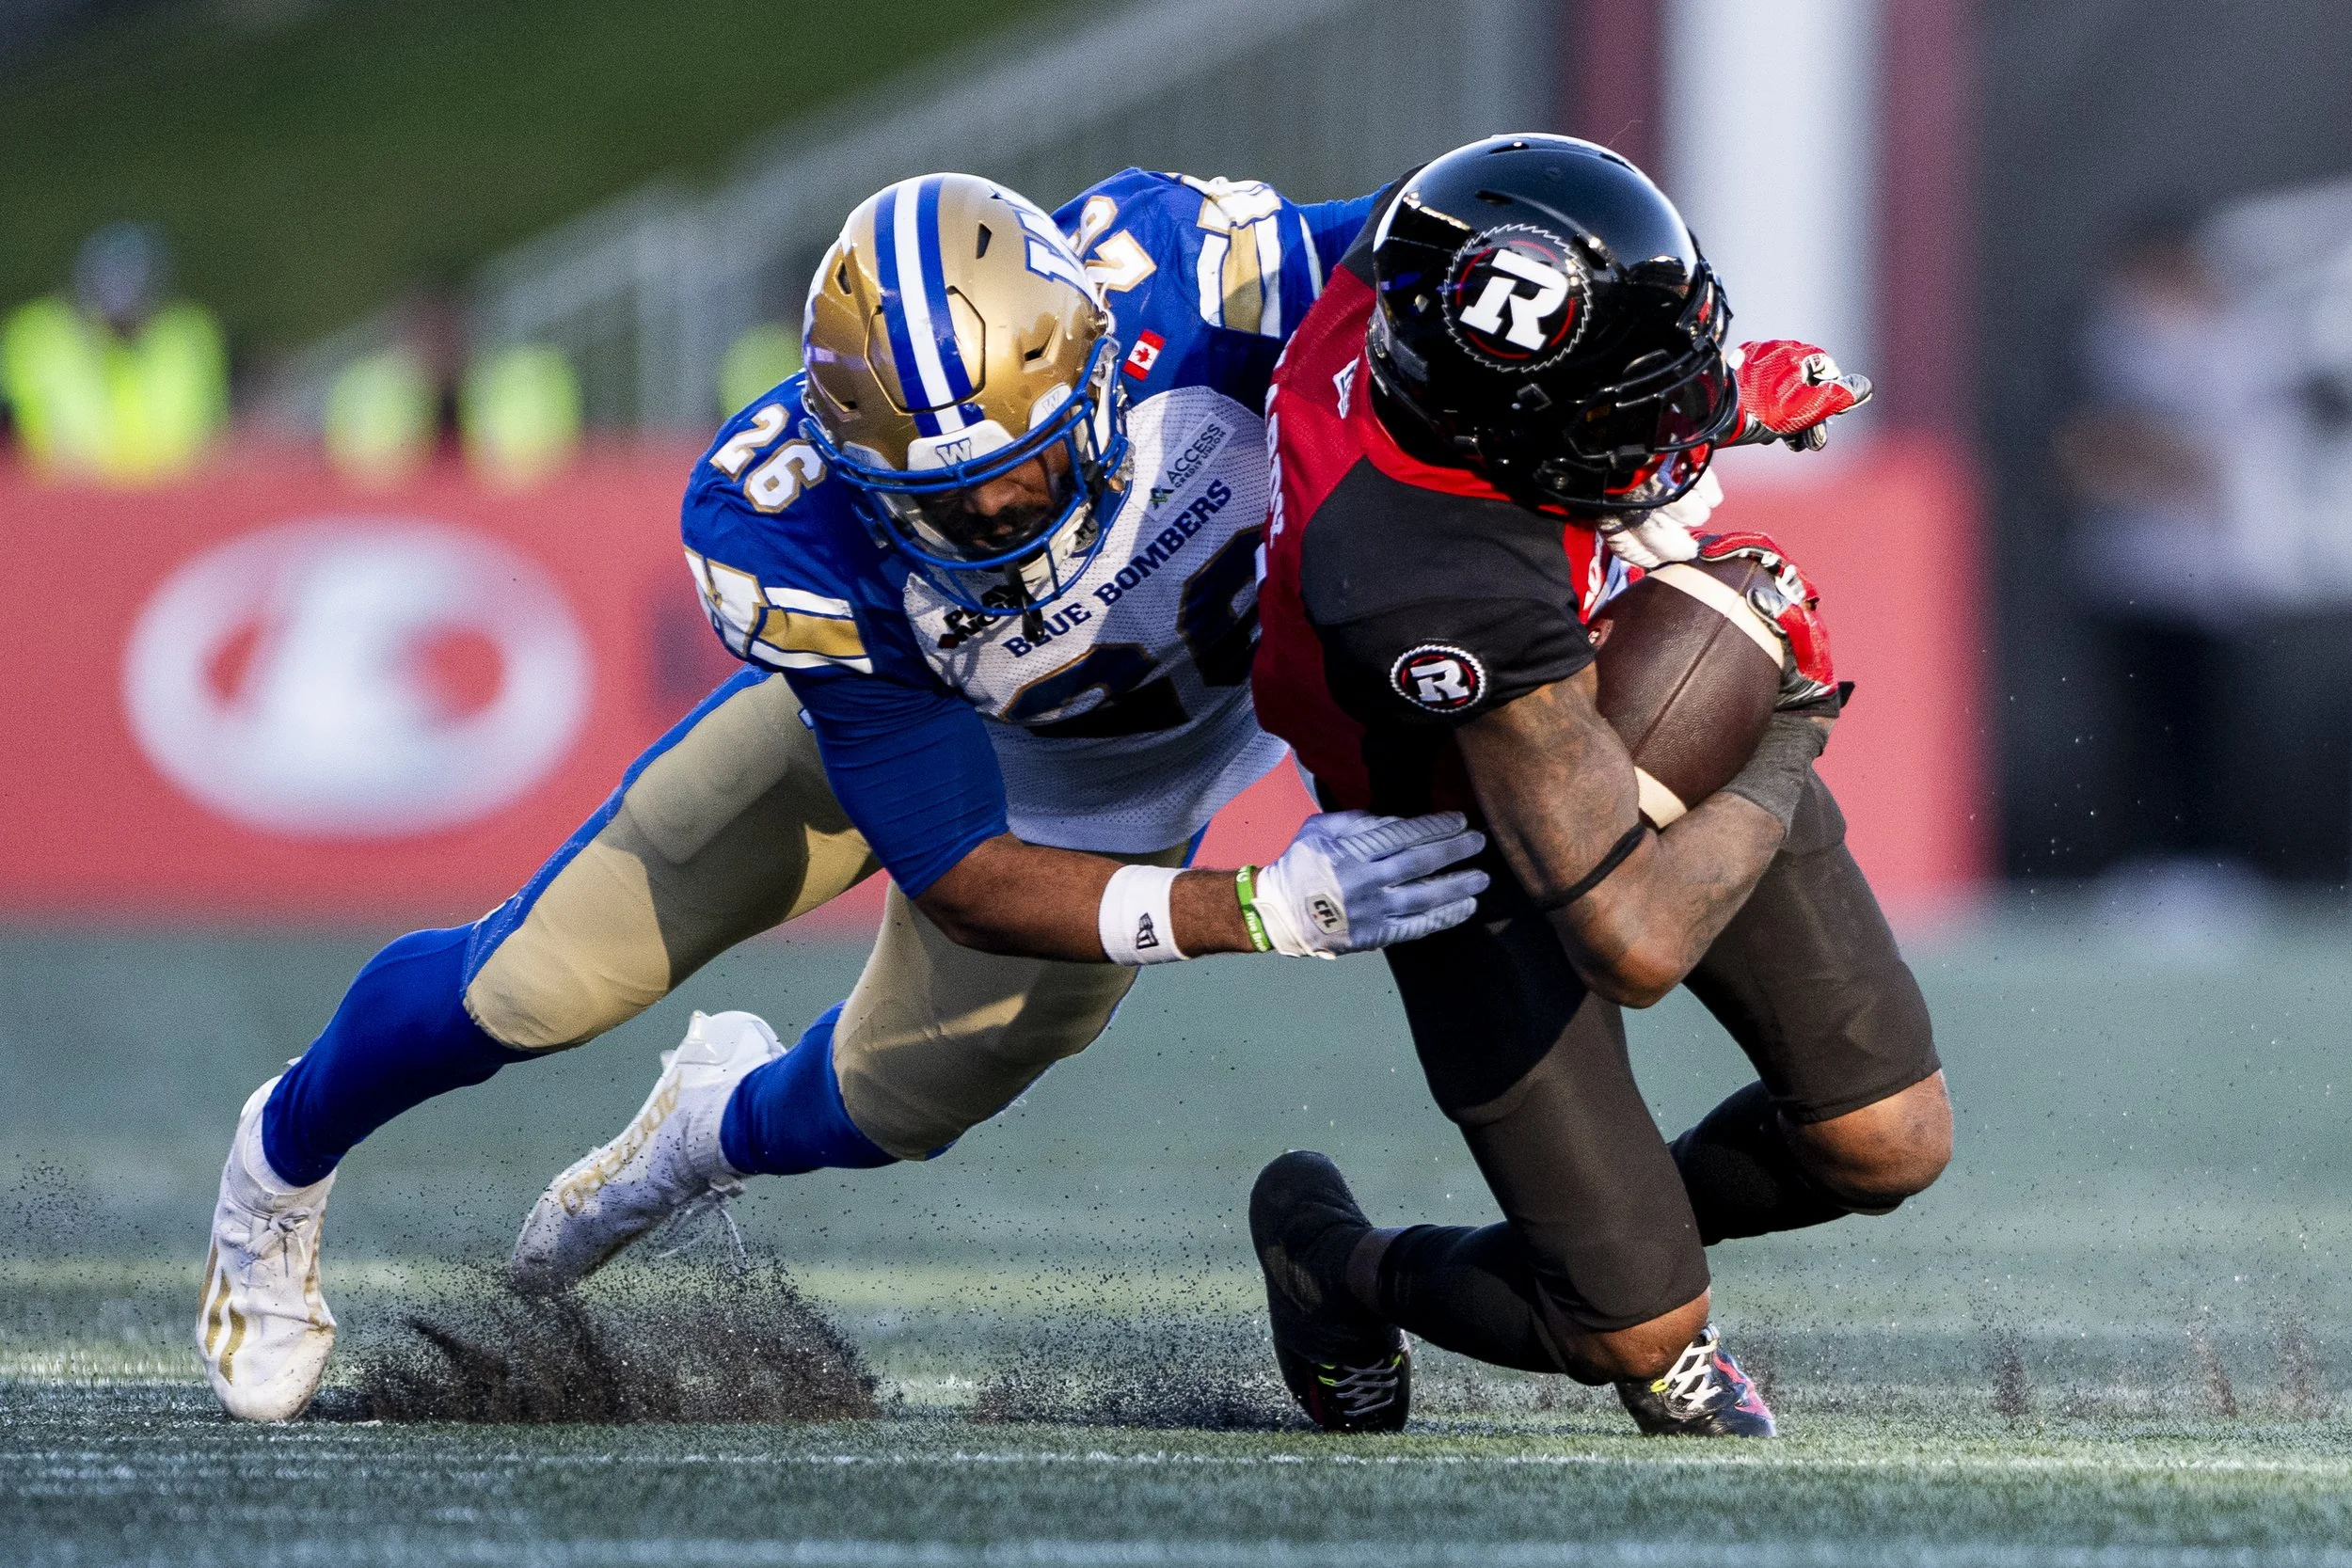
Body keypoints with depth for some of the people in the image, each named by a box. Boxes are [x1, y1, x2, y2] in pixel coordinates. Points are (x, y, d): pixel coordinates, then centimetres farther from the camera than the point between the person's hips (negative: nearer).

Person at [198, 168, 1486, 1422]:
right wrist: (1266, 909, -47)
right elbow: (956, 873, -36)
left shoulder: (1171, 276, -45)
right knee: (538, 986, 2)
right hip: (886, 698, -1)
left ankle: (728, 1128, 51)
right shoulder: (784, 526, -42)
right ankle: (282, 1163, 35)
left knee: (899, 1102, 12)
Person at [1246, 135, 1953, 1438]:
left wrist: (1728, 397, 0)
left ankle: (1644, 1228, 32)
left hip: (1665, 717, 7)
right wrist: (1783, 761, -23)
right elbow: (1636, 944, -39)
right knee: (1632, 1334, -1)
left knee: (1888, 1142, 4)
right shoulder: (1453, 596, -45)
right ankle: (1333, 1255, 27)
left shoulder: (1423, 252, -26)